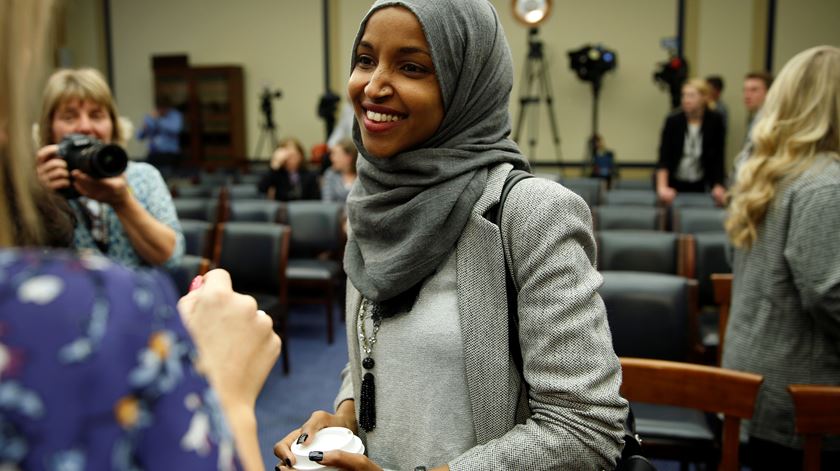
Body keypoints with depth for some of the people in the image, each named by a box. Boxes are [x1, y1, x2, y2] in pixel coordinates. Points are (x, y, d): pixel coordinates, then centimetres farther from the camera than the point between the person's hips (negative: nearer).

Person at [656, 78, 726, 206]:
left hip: (699, 184, 1)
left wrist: (718, 186, -15)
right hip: (673, 182, -1)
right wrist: (662, 187, -28)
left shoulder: (715, 121, -10)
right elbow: (664, 157, -18)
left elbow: (718, 156, -7)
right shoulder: (673, 121, -13)